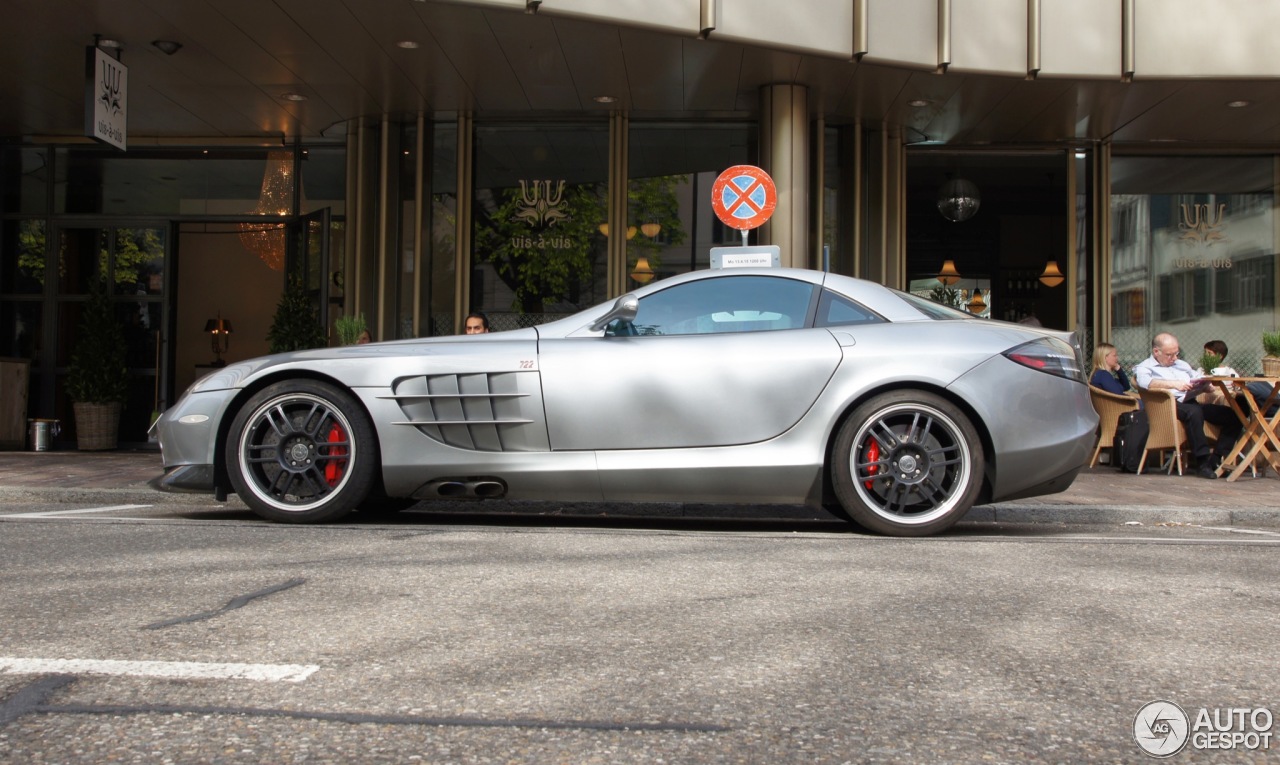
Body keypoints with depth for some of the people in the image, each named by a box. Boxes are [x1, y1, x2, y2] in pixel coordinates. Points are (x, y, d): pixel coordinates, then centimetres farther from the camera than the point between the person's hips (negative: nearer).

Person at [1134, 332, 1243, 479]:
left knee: (1234, 416, -13)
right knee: (1194, 412, -39)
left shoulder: (1182, 365, 33)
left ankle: (1216, 459, -17)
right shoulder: (1145, 367, 9)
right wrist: (1173, 384, -26)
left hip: (1193, 403, 7)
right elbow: (1145, 382, -14)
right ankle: (1202, 461, -33)